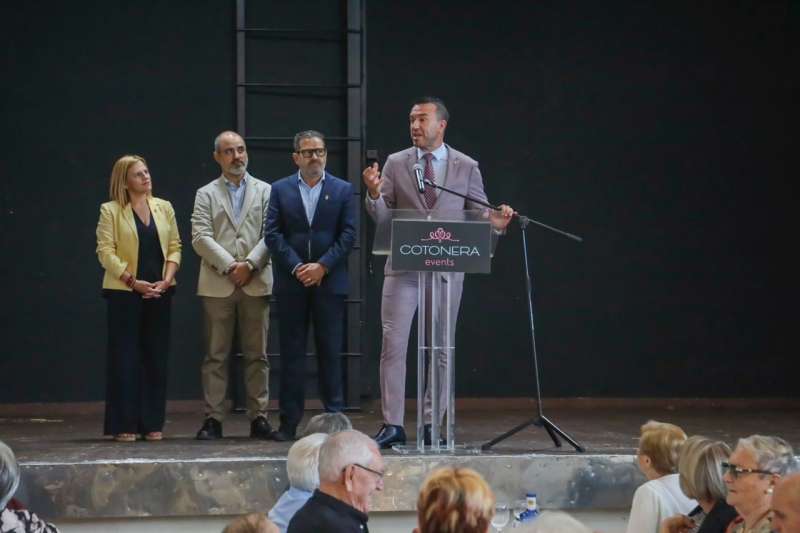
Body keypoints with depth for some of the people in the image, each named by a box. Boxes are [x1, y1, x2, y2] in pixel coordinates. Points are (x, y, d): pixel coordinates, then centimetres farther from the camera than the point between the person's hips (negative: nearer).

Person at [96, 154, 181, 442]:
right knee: (125, 357, -2)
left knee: (156, 357, 4)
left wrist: (167, 279, -6)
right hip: (124, 293, -4)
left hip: (159, 292, 4)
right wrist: (133, 281, -14)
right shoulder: (110, 211, -1)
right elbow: (106, 252, -6)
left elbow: (175, 246, 9)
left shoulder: (164, 208, 10)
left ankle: (152, 423, 9)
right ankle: (124, 425, 1)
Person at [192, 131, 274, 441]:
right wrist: (230, 266, -11)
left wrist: (249, 265, -12)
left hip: (256, 284, 0)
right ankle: (213, 418, 1)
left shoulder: (264, 192, 12)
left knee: (257, 354, 2)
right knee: (216, 355, 0)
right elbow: (201, 237, -1)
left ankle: (258, 417, 5)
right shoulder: (206, 195, 11)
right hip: (217, 284, 0)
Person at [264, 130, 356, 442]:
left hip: (329, 281, -1)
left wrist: (323, 266, -11)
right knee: (291, 352, 2)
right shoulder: (280, 190, 8)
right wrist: (296, 267, -10)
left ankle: (334, 417, 5)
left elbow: (348, 234, 0)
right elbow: (272, 234, 1)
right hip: (291, 283, 1)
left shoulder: (343, 190, 7)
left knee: (330, 351, 1)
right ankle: (289, 421, 5)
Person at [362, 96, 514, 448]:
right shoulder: (395, 164, 6)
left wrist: (496, 222, -16)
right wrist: (374, 194, -17)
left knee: (442, 349, 5)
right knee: (393, 344, -6)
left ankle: (432, 425, 12)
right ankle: (392, 425, -3)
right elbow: (382, 218, 4)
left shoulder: (466, 167, 5)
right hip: (404, 267, 0)